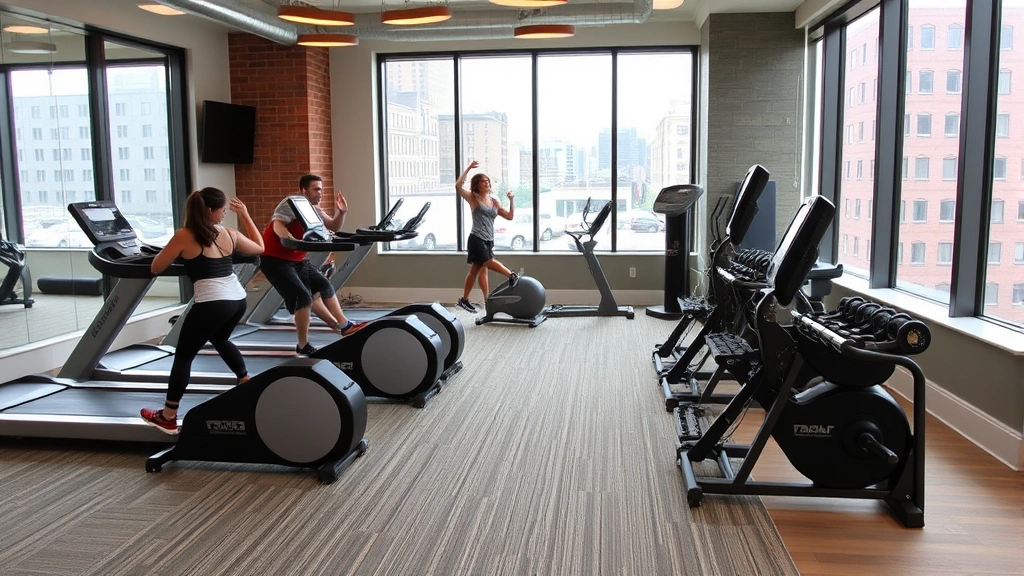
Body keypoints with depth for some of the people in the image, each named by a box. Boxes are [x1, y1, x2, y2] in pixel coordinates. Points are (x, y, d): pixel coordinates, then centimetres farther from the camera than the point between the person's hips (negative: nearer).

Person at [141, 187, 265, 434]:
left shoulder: (184, 236, -3)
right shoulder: (229, 234, 11)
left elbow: (155, 268, 4)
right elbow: (259, 248, 29)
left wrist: (175, 254, 24)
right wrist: (245, 215, 31)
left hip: (212, 303, -6)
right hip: (238, 300, 6)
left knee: (183, 355, 9)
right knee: (220, 340, 35)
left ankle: (167, 417, 13)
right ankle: (247, 382, 43)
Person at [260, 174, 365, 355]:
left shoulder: (315, 209, 11)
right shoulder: (290, 204, -15)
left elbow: (333, 227, 11)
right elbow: (278, 226, -29)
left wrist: (341, 213, -9)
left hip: (297, 259, 10)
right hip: (275, 259, -9)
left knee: (324, 285, 10)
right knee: (303, 297, -17)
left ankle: (343, 325, 19)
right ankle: (303, 346, -6)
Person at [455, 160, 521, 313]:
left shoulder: (495, 201, 12)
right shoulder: (473, 198, -2)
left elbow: (509, 216, 12)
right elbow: (458, 186, -18)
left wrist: (512, 200, 2)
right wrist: (468, 168, -18)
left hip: (489, 240, 6)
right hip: (476, 238, -6)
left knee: (480, 269, 8)